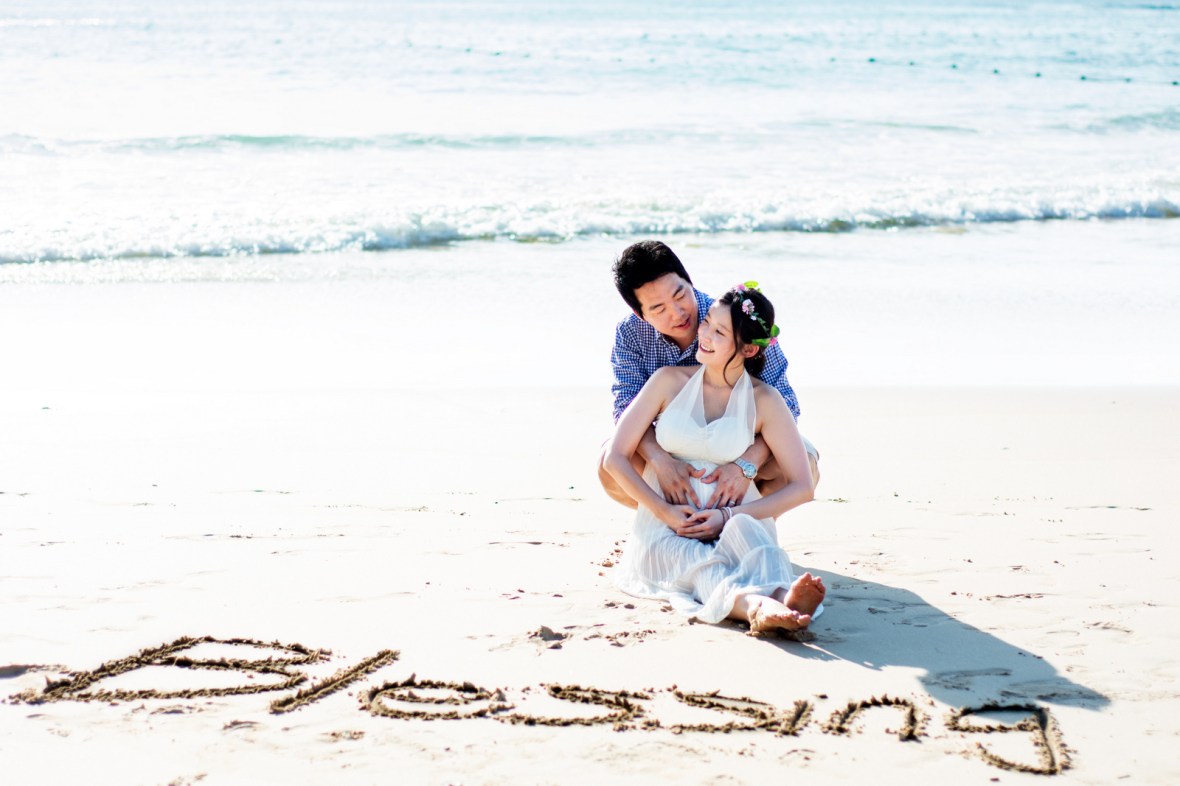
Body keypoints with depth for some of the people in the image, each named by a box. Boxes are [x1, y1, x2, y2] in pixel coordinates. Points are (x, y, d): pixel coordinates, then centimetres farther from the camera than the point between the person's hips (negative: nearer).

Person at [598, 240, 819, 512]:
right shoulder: (630, 335, -13)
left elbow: (783, 404, -25)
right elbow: (628, 408, -22)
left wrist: (746, 464, -42)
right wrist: (661, 460, -43)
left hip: (742, 446, -1)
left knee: (803, 459, -30)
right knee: (610, 463, -27)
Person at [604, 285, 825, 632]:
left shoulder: (764, 401, 1)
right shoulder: (670, 381, 4)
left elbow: (800, 487, -1)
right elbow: (616, 458, 3)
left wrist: (727, 516, -12)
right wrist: (665, 512, -10)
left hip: (730, 525, 0)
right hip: (664, 529, 0)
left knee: (748, 537, -35)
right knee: (694, 559, -34)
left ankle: (780, 599, -66)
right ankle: (755, 605, -66)